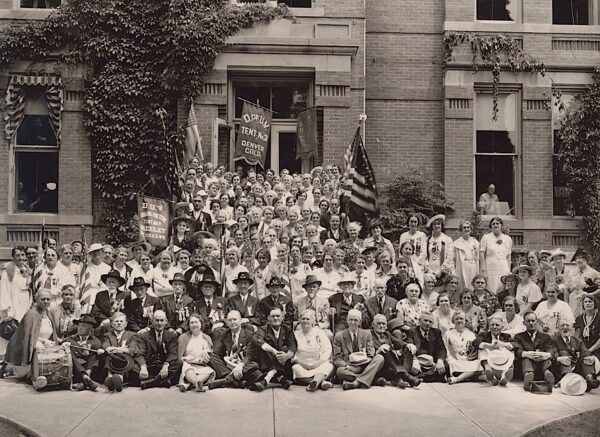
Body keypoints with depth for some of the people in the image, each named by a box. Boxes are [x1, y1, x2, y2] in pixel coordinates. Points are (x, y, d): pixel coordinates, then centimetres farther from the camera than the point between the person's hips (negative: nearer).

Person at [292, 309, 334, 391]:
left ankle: (314, 382, -57)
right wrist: (301, 362, -16)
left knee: (329, 366, -30)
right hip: (301, 365, 0)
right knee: (296, 369, -33)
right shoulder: (295, 334, 12)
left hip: (318, 365, 0)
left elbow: (327, 351, 1)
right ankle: (322, 381, -40)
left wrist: (318, 362, -16)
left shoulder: (319, 333, 11)